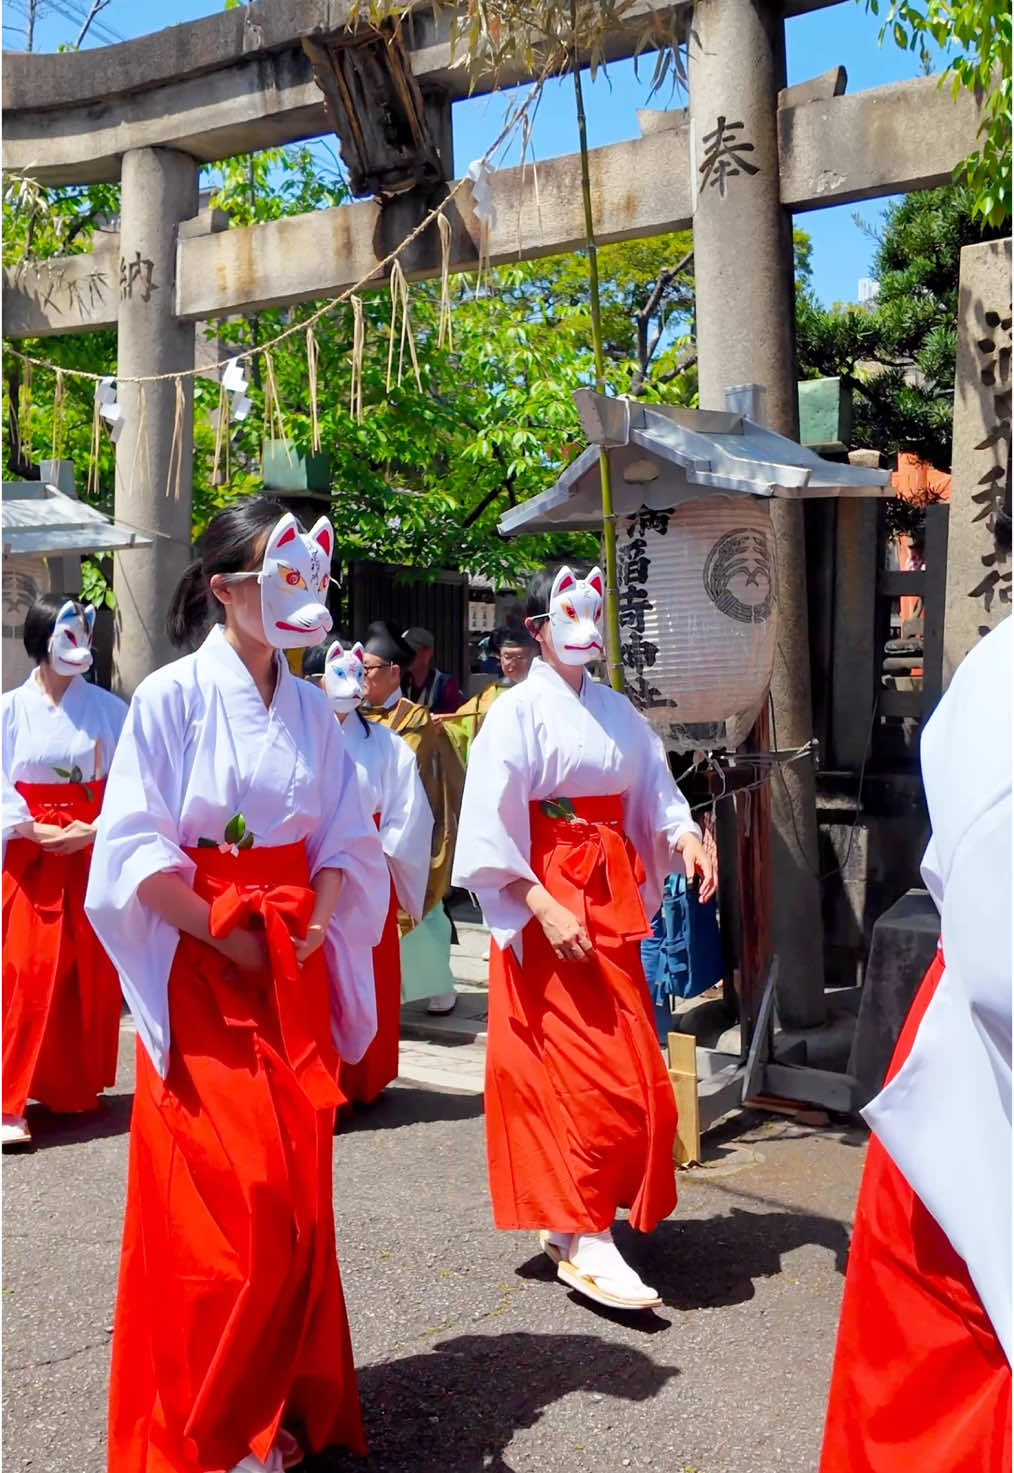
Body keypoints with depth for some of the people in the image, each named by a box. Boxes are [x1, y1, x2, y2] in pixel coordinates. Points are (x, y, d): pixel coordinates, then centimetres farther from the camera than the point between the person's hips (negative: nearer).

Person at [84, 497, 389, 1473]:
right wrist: (230, 938, -12)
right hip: (202, 979, -5)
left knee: (297, 1196, 8)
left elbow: (346, 840, 9)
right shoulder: (171, 696, -8)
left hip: (297, 981, 5)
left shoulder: (311, 711, 8)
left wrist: (313, 934, -6)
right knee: (224, 1204, -3)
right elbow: (138, 853, -11)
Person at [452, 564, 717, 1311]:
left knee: (621, 1069, 9)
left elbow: (655, 790, 10)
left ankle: (568, 1218, 24)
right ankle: (584, 1241, 2)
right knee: (583, 1068, -7)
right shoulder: (519, 710, -7)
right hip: (546, 902, -6)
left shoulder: (616, 710, 11)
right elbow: (493, 826, -13)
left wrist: (684, 835, -12)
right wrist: (544, 907, -20)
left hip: (612, 899, 7)